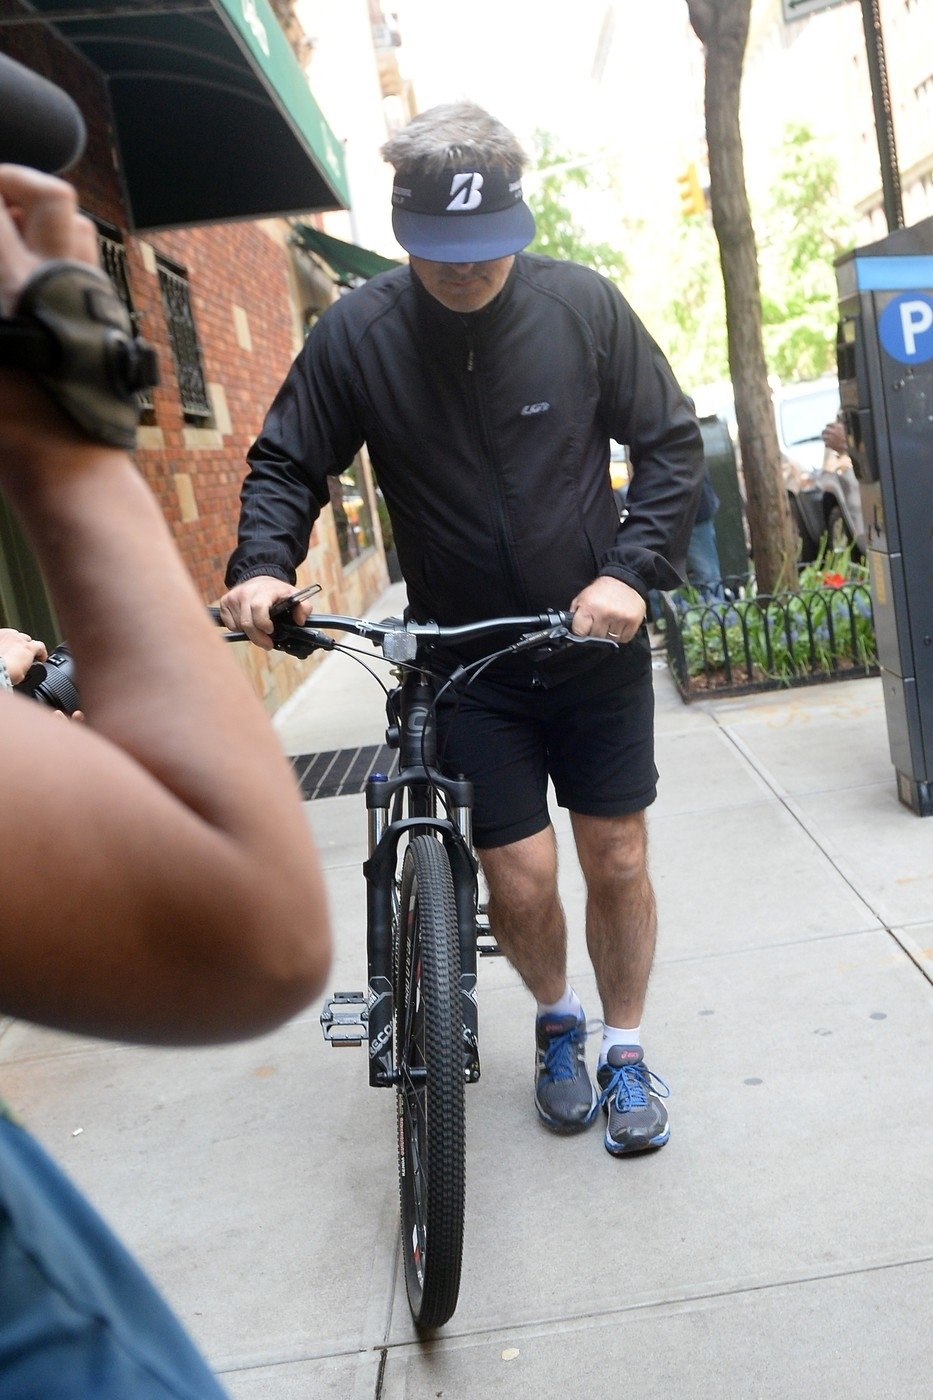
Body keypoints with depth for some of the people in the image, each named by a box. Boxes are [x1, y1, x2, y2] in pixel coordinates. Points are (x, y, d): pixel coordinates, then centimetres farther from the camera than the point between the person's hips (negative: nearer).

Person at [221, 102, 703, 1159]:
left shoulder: (582, 305, -7)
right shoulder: (356, 335, -8)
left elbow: (671, 445, -2)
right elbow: (287, 465, 1)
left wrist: (631, 572, -16)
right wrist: (261, 565, -18)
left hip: (597, 642, 1)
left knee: (617, 861, 6)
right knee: (520, 883, -1)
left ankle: (624, 1049, 31)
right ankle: (556, 1017, 33)